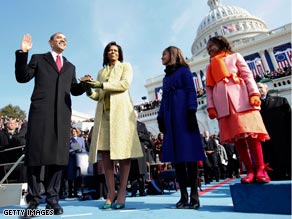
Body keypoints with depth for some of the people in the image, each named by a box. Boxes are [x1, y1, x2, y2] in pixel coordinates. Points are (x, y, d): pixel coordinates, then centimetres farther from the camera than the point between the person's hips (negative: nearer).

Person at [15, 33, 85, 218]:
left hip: (63, 114, 3)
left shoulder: (70, 67, 27)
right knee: (36, 153, -3)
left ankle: (53, 199, 7)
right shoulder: (38, 59, 18)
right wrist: (23, 53, -2)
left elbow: (74, 90, 21)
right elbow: (22, 77, 7)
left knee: (58, 155, 0)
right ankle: (34, 200, 7)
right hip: (41, 111, -2)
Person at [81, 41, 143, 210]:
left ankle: (122, 192, -3)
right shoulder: (102, 72, 26)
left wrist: (102, 84, -9)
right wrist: (89, 90, -3)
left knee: (123, 150, -8)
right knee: (105, 151, -5)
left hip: (121, 111, -3)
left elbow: (125, 84, -4)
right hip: (104, 113, 4)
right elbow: (99, 96, 18)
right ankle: (111, 192, 1)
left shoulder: (126, 66, 16)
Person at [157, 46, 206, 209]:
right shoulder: (166, 77, 25)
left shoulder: (184, 70, 6)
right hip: (170, 117, 7)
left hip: (183, 115, -6)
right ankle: (184, 195, 5)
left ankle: (194, 195, -2)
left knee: (189, 152, -9)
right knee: (176, 154, 0)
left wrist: (191, 113, -17)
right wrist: (160, 118, 12)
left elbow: (191, 92, -4)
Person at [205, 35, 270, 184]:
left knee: (251, 132, -10)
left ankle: (260, 169, -3)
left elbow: (247, 75, 6)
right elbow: (209, 88, 15)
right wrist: (211, 106, 1)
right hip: (222, 103, 3)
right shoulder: (210, 67, 25)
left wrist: (254, 93, -9)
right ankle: (250, 171, 0)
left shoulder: (235, 56, 19)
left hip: (240, 98, -2)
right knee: (236, 136, -4)